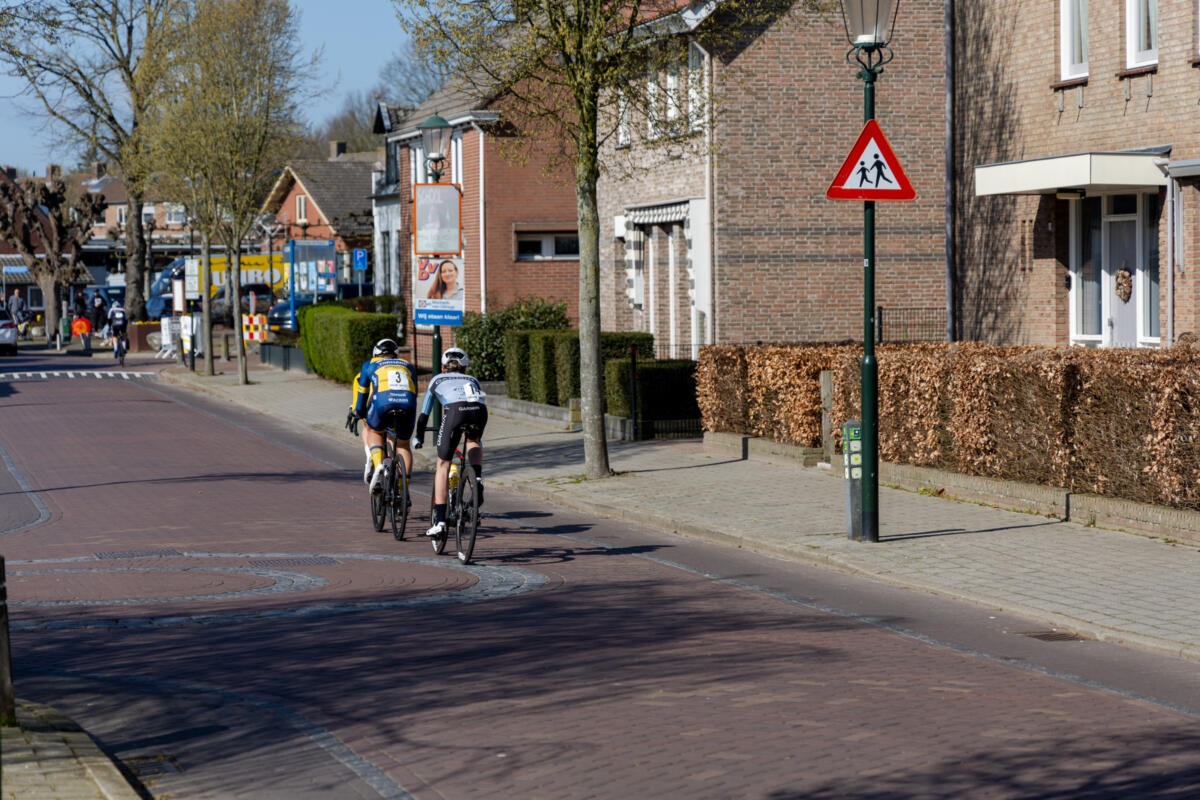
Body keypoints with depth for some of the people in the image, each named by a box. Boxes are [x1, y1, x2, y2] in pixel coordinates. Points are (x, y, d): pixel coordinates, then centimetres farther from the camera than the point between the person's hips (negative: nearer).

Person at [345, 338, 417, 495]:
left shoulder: (370, 365, 29)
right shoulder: (407, 366, 34)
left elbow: (361, 391, 32)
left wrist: (356, 412, 43)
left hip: (383, 402, -2)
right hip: (408, 404, 2)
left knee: (373, 431, 27)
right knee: (403, 445, 20)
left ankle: (377, 463, 0)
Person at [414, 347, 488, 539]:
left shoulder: (437, 380, 36)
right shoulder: (472, 380, 40)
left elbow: (424, 414, 41)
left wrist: (419, 438, 57)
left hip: (455, 409, -2)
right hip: (480, 410, 2)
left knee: (443, 465, 9)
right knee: (473, 442, 36)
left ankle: (439, 520, 2)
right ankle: (478, 479, 9)